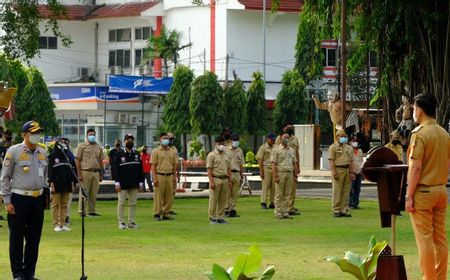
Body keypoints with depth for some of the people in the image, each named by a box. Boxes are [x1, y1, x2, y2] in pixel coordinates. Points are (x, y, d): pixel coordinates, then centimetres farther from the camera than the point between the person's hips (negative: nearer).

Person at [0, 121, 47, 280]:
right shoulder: (14, 152, -6)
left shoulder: (43, 153, 11)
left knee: (34, 238, 7)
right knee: (17, 238, -1)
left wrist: (44, 196, 15)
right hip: (19, 199, -5)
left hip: (37, 200, 5)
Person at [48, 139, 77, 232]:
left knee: (64, 205, 6)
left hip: (66, 185, 6)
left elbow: (70, 170, 19)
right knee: (56, 205, -3)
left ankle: (63, 224, 8)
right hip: (57, 185, -6)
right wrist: (52, 185, -14)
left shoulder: (66, 156, 16)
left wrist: (72, 182, 13)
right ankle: (56, 225, -1)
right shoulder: (52, 157, -2)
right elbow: (50, 172, -7)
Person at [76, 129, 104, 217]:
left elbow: (101, 161, 18)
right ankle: (81, 210, -2)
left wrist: (101, 175, 13)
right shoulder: (82, 146, 2)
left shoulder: (98, 147, 15)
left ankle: (91, 211, 12)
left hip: (96, 172, 5)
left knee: (94, 194, 6)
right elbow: (78, 160, -2)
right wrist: (79, 174, -9)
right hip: (85, 172, -5)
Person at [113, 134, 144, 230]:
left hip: (134, 185, 4)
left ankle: (131, 222, 12)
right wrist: (117, 183, -12)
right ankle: (121, 222, 6)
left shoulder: (137, 154, 11)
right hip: (123, 184, -4)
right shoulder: (119, 154, -1)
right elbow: (115, 169, -5)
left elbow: (140, 169, 13)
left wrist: (141, 182, 7)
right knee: (121, 203, 0)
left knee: (133, 204, 6)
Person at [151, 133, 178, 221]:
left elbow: (174, 165, 17)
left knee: (169, 196, 4)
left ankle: (166, 213, 11)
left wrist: (174, 177, 9)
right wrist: (155, 178, -11)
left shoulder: (172, 152, 13)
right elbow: (153, 166, -3)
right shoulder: (156, 152, 0)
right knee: (159, 196, -3)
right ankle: (157, 214, 2)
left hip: (169, 176, 4)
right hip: (160, 176, -4)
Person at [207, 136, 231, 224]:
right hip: (216, 179, -5)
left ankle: (220, 217, 12)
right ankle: (212, 218, 3)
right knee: (213, 200, -3)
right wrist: (211, 182, -16)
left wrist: (229, 181, 12)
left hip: (225, 179, 5)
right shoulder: (211, 155, -3)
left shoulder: (226, 155, 15)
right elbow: (209, 169, -8)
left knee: (223, 200, 6)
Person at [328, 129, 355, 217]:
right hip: (338, 169, -6)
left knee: (346, 191, 5)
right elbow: (331, 160, -8)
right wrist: (333, 171, -18)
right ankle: (336, 211, -3)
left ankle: (344, 210, 8)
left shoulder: (348, 148, 18)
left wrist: (352, 172, 11)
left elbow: (351, 161, 19)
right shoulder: (333, 147, 0)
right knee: (337, 192, -6)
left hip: (347, 170, 6)